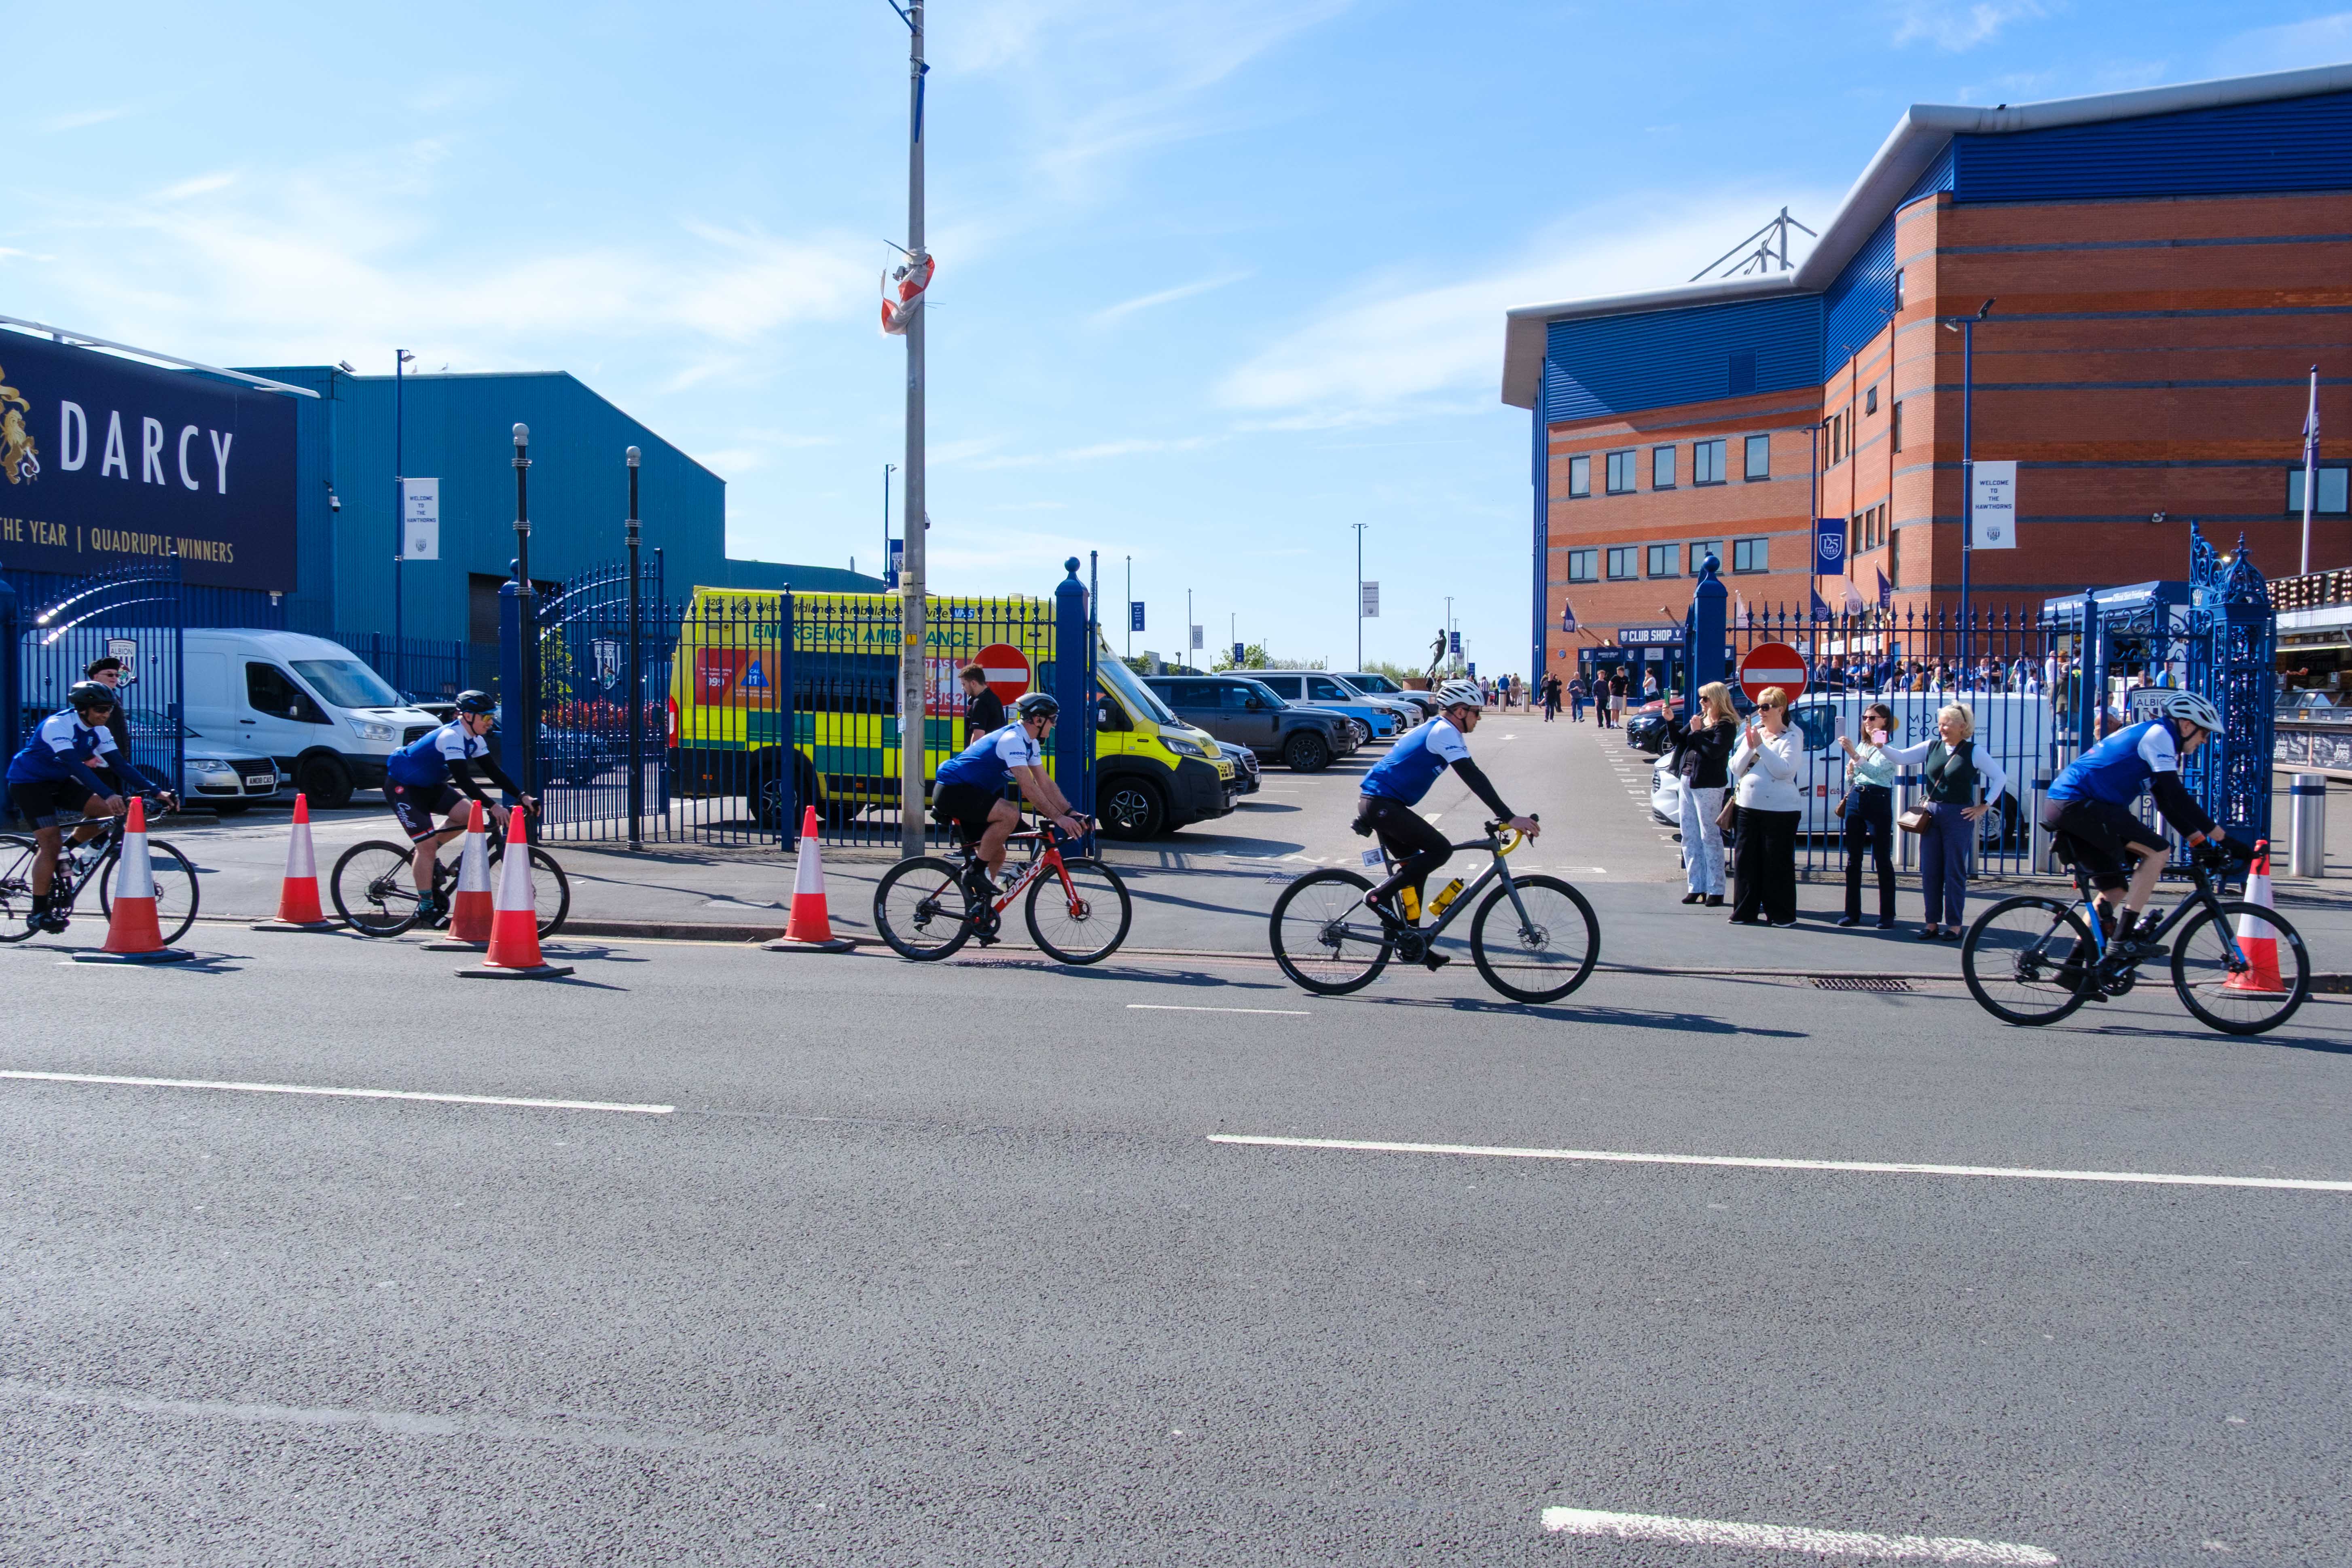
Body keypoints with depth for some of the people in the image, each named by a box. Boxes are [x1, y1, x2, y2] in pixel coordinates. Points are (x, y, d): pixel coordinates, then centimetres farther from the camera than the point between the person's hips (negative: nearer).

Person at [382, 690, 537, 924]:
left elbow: (492, 771, 0)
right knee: (428, 845, -13)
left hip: (428, 784, 9)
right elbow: (463, 780, -37)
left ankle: (420, 854, 11)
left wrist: (522, 796, -10)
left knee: (467, 814, -8)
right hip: (401, 785, -9)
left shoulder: (474, 739, -2)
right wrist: (493, 806, -42)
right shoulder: (452, 737, -30)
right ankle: (425, 906, -2)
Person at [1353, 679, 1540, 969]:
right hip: (1382, 803, -11)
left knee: (1416, 866, 15)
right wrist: (1509, 818, -25)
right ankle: (1380, 896, -11)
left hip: (1376, 803, 11)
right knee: (1440, 849, -15)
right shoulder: (1446, 731, -11)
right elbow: (1473, 777, -21)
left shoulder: (1435, 729, 21)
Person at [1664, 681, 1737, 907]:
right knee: (1689, 837, 9)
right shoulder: (1699, 720, 14)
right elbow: (1677, 739, 14)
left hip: (1708, 786, -8)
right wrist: (1670, 721, 0)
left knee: (1710, 837, -5)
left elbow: (1715, 751, -22)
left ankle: (1716, 891, -1)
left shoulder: (1726, 725, -8)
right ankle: (1696, 887, 15)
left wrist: (1697, 732, -14)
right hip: (1686, 781, 8)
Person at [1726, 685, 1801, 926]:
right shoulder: (1753, 733, 13)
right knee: (1746, 861, 7)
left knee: (1778, 863, -1)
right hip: (1749, 807, 6)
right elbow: (1736, 769, 7)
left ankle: (1781, 914, 8)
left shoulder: (1790, 737, -4)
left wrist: (1761, 746, -16)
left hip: (1780, 809, -6)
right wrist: (1750, 746, -8)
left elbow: (1785, 770, -18)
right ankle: (1745, 911, 16)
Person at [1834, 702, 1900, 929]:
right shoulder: (1862, 745, 16)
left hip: (1879, 802, -7)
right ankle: (1853, 913, 11)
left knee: (1882, 860, -4)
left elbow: (1875, 771, -22)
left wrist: (1853, 754, -33)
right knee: (1853, 860, 7)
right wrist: (1850, 772, 2)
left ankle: (1887, 916, 0)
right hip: (1855, 800, 7)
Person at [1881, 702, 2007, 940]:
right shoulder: (1932, 747, 7)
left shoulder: (1973, 752, -4)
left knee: (1954, 872, 1)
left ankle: (1955, 925, 9)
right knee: (1929, 871, 5)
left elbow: (2000, 778, 0)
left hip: (1959, 815, -4)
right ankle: (1932, 923, 13)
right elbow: (1901, 757, 1)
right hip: (1931, 813, 4)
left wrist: (1983, 807, -3)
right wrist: (1882, 746, -17)